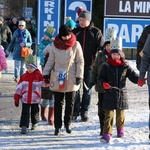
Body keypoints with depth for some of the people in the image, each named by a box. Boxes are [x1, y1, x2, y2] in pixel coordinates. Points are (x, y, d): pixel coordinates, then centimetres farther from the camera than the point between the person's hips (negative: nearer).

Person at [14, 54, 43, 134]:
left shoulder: (39, 75, -2)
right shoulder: (23, 76, 4)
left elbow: (43, 84, 1)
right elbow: (19, 87, 5)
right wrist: (16, 98, 2)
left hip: (35, 99, -1)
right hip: (25, 99, 1)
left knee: (35, 112, 14)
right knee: (25, 113, -5)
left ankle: (35, 123, 35)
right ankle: (24, 126, -7)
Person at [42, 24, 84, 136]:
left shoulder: (76, 45, -4)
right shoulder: (54, 45, -1)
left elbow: (80, 61, -1)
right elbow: (50, 61, 7)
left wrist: (79, 76, -6)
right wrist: (46, 74, 3)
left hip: (71, 79, 0)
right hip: (58, 79, 0)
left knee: (70, 102, 10)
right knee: (58, 103, 3)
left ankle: (67, 123, 27)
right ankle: (58, 126, 10)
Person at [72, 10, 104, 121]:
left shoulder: (96, 32, 1)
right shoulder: (75, 31, 7)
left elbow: (102, 47, 1)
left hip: (89, 65, -2)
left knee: (88, 89, 6)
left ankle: (84, 111, 16)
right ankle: (75, 111, 12)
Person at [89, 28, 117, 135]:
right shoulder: (100, 55, 5)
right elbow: (94, 69, 10)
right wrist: (92, 81, 0)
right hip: (101, 86, 2)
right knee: (102, 108, 8)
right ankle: (103, 128, 19)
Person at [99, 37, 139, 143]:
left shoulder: (125, 66, 2)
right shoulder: (106, 66, -1)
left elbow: (133, 76, 2)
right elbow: (101, 78, 2)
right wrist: (103, 83, -18)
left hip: (122, 93, 2)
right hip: (109, 94, -2)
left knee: (120, 114, 16)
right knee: (109, 114, -6)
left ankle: (120, 129, 37)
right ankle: (107, 134, -8)